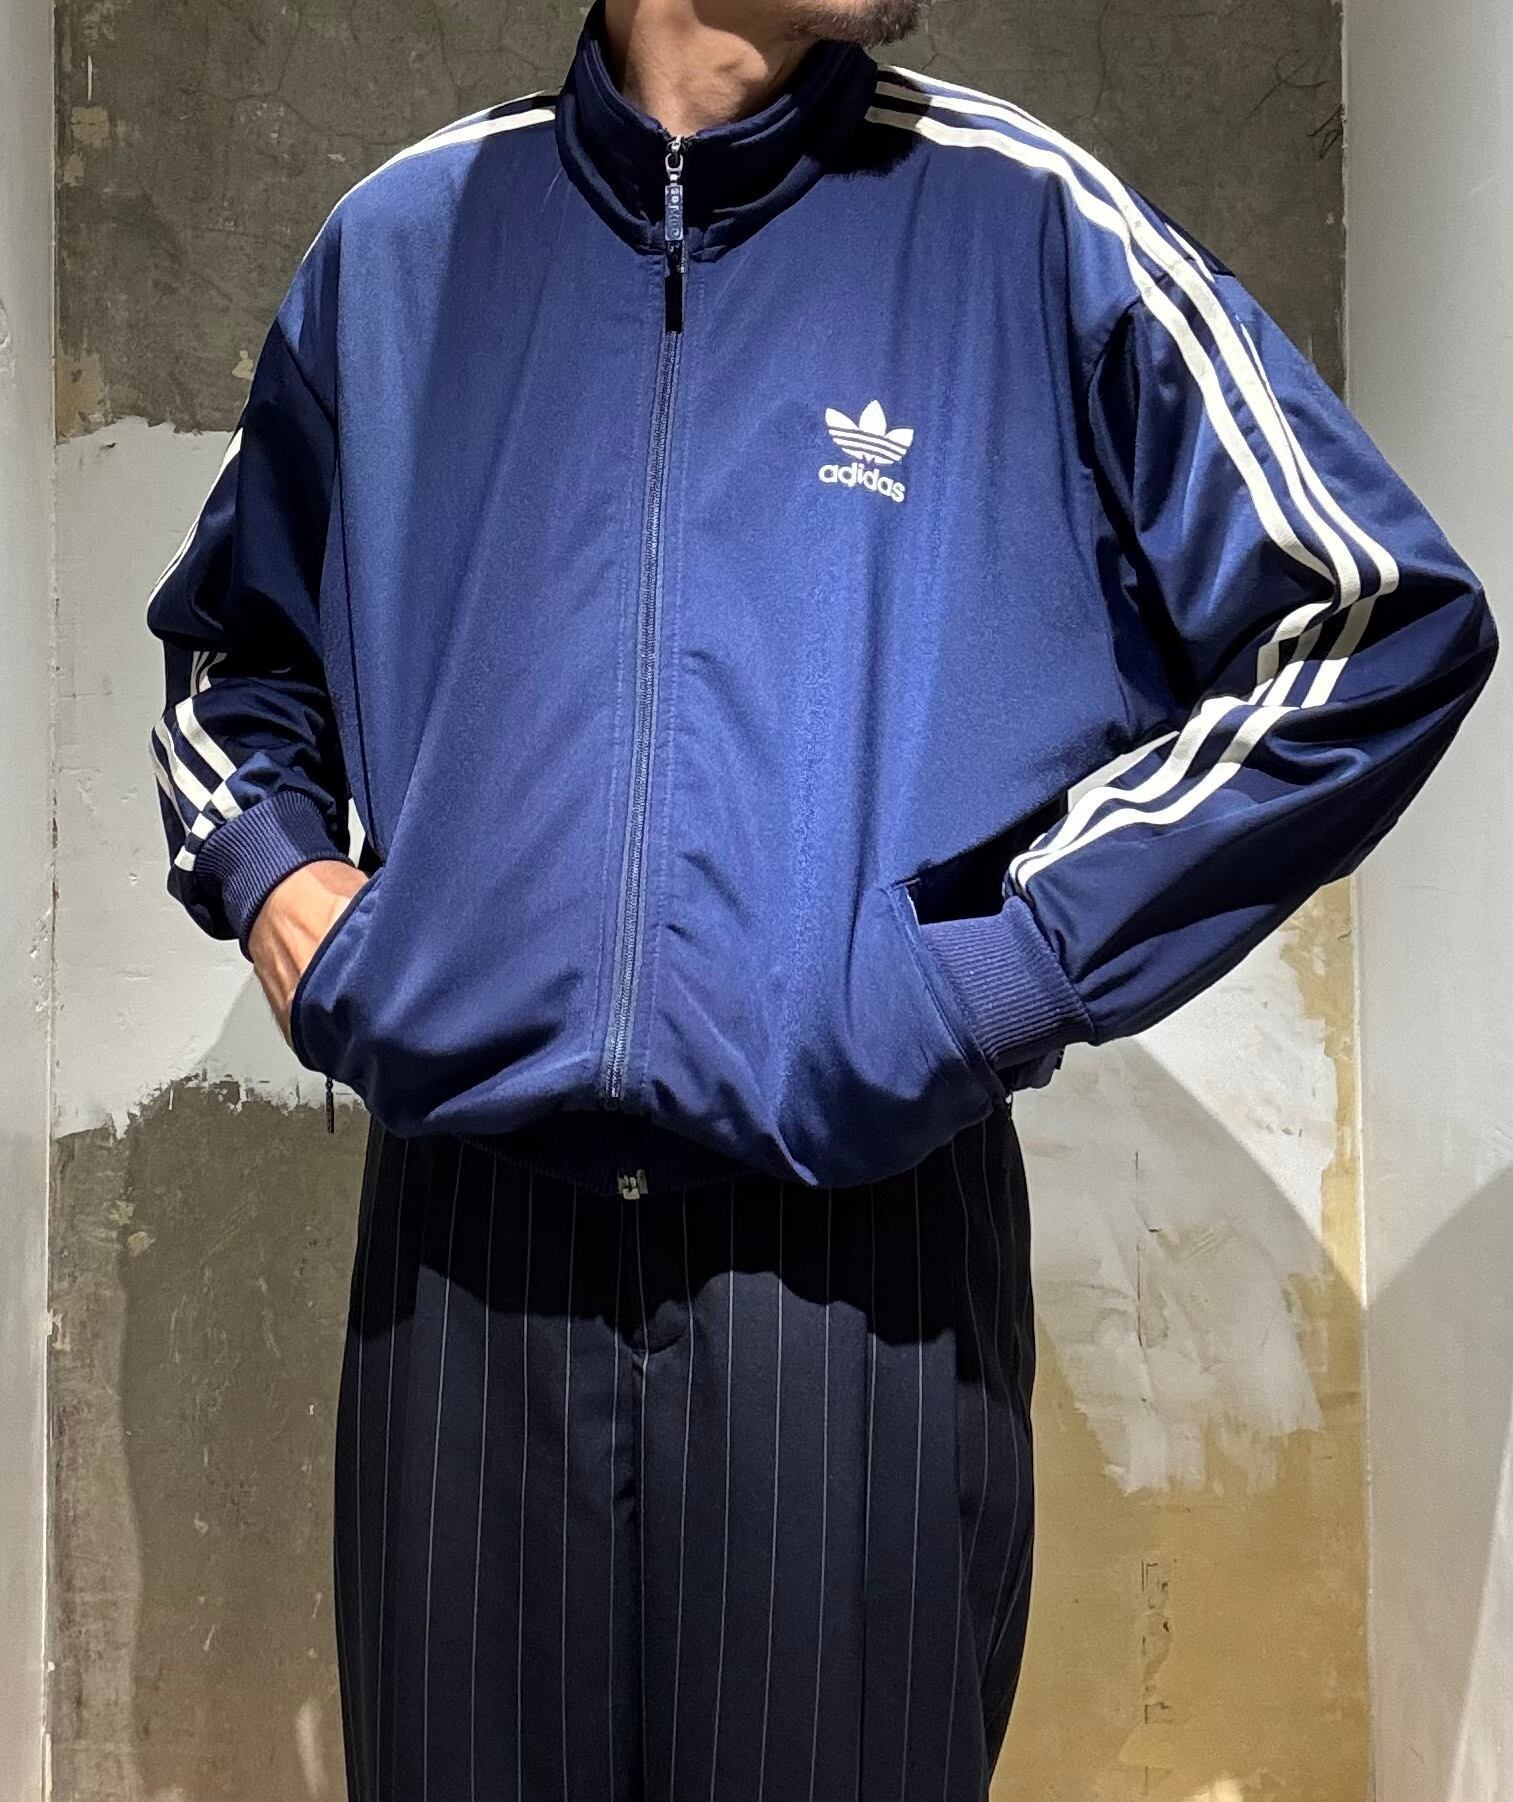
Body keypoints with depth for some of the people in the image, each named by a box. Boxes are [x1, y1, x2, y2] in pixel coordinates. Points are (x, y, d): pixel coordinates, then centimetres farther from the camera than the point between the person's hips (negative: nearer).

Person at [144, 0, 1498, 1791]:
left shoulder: (1030, 228, -1)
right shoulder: (403, 239, 9)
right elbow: (229, 641, 25)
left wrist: (1024, 958, -6)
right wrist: (266, 866, 5)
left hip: (860, 1253, -2)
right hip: (462, 1247, 3)